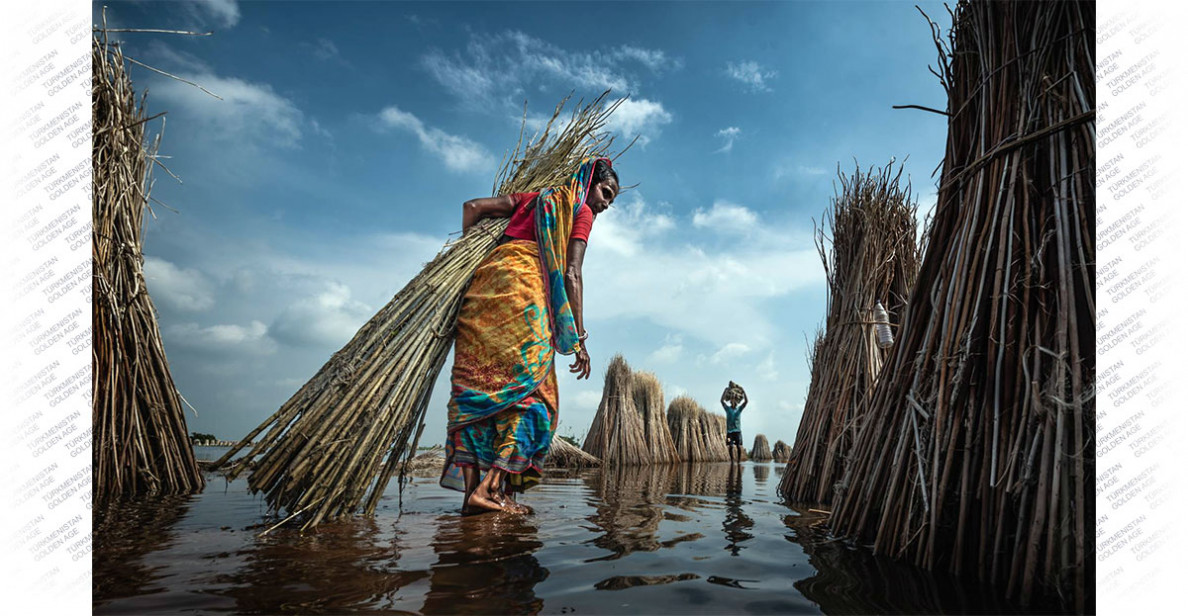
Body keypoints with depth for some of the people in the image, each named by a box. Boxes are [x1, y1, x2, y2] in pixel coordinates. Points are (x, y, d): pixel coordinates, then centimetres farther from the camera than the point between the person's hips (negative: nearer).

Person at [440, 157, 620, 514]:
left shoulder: (532, 198, 29)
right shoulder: (581, 212, 11)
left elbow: (473, 207, 24)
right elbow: (571, 275, 0)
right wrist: (578, 339, -1)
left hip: (485, 279, 7)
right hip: (523, 283, -7)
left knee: (475, 386, 3)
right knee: (530, 389, -5)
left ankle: (470, 488, 0)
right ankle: (492, 487, -15)